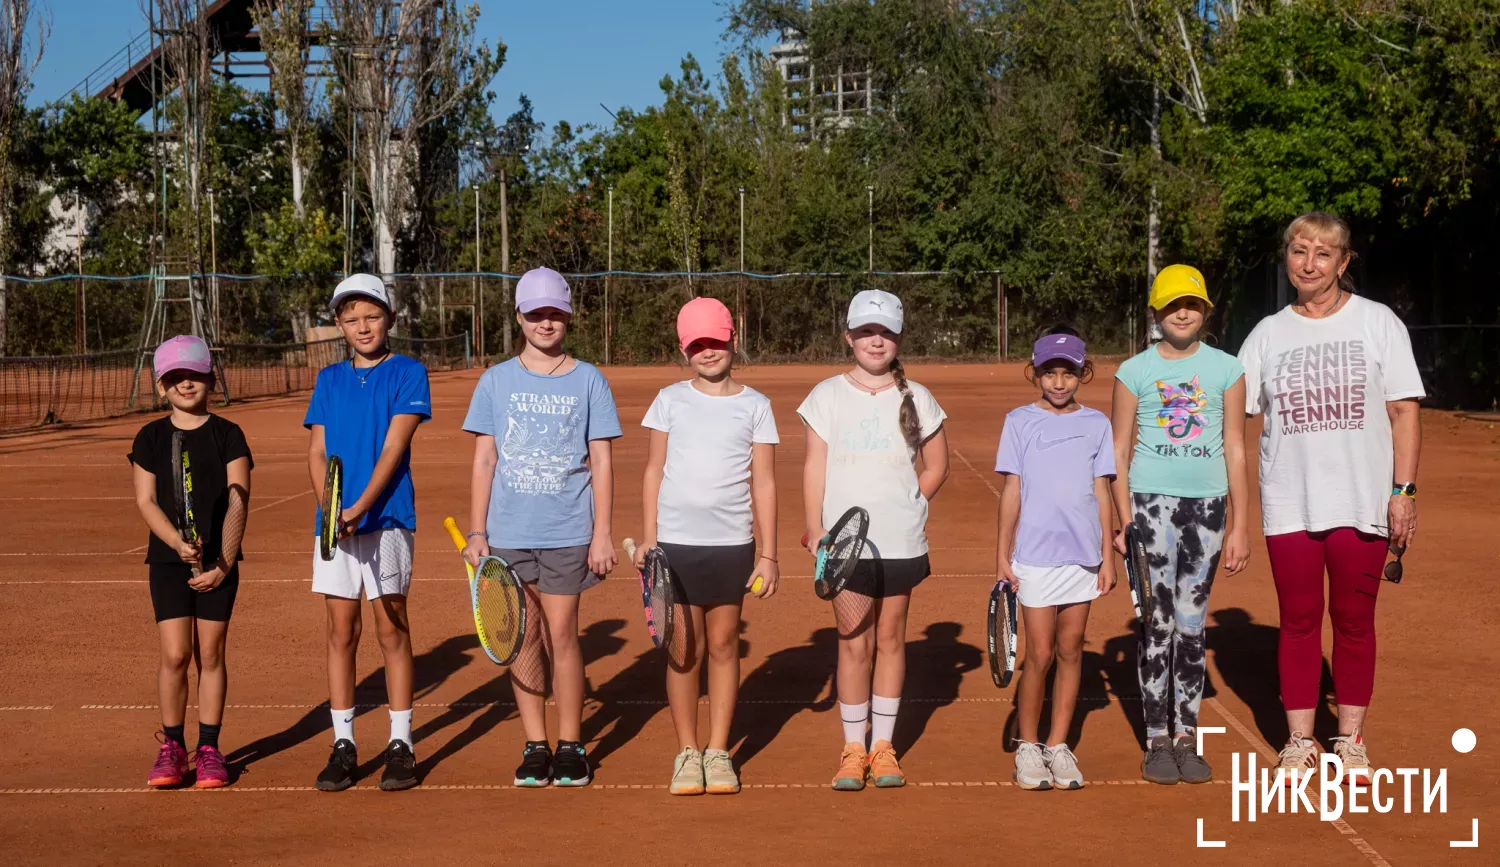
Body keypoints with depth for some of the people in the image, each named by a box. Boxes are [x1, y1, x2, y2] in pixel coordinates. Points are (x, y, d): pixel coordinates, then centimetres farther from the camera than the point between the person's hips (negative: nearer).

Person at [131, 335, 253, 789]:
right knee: (174, 654, -5)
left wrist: (223, 564, -13)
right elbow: (146, 501, -2)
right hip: (168, 559, 1)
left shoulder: (228, 435, 0)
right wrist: (177, 543, -18)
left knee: (210, 654, 3)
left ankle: (208, 748, 13)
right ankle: (171, 746, 10)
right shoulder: (151, 437, 4)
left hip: (219, 562, 0)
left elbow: (238, 502, -5)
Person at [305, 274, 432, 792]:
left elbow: (393, 448, -9)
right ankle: (343, 745, 13)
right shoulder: (329, 380, 13)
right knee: (341, 633, 6)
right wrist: (329, 507, -10)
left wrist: (359, 508, -19)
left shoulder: (407, 374, 0)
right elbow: (317, 451, 8)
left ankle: (400, 744, 8)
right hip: (334, 521, 4)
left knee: (392, 630, 1)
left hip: (387, 519, -4)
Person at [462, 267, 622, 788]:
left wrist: (602, 534, -3)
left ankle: (571, 746, 8)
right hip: (508, 532, 2)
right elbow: (484, 461, 7)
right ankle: (535, 746, 13)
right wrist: (476, 532, 2)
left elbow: (601, 462, 3)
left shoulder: (589, 382, 4)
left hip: (568, 533, -1)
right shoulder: (496, 381, 7)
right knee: (523, 636, 4)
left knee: (561, 633, -3)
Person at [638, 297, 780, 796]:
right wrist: (648, 539, 0)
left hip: (731, 543, 0)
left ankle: (718, 752, 13)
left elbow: (764, 483, 4)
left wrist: (768, 554, -1)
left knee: (723, 645, 5)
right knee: (684, 649, 2)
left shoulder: (755, 406, 5)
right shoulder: (669, 400, 7)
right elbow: (653, 472, 7)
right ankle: (687, 753, 11)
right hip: (675, 543, 0)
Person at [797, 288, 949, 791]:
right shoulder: (827, 396, 2)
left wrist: (904, 509, 5)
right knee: (854, 644, -1)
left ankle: (883, 747, 17)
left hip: (901, 542, 1)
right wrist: (815, 528, -8)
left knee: (890, 639, 8)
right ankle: (853, 750, 8)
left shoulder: (917, 400, 4)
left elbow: (936, 467, 13)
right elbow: (815, 467, 0)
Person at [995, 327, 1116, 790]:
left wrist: (1107, 556, 5)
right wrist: (1003, 553, 0)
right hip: (1035, 556, -2)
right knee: (1039, 654, -2)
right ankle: (1027, 748, 12)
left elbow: (1101, 492, 8)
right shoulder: (1020, 421, 2)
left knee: (1071, 651, 7)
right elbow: (1012, 491, 2)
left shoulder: (1096, 423, 8)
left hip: (1083, 556, 2)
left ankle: (1058, 746, 17)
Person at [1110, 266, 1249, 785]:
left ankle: (1187, 738, 13)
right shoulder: (1135, 371, 3)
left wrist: (1240, 524, 4)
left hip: (1207, 503, 1)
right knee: (1157, 622, -2)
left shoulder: (1226, 368, 6)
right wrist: (1124, 521, -5)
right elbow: (1119, 452, 4)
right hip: (1152, 501, -1)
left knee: (1192, 624, 5)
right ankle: (1157, 741, 6)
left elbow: (1235, 449, 7)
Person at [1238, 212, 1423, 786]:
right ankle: (1300, 742, 17)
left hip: (1362, 502, -1)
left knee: (1354, 620, 6)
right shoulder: (1268, 333, 7)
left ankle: (1351, 740, 18)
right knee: (1299, 620, 7)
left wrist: (1403, 490, -7)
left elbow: (1404, 412, 0)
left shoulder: (1377, 323, 1)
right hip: (1289, 504, 2)